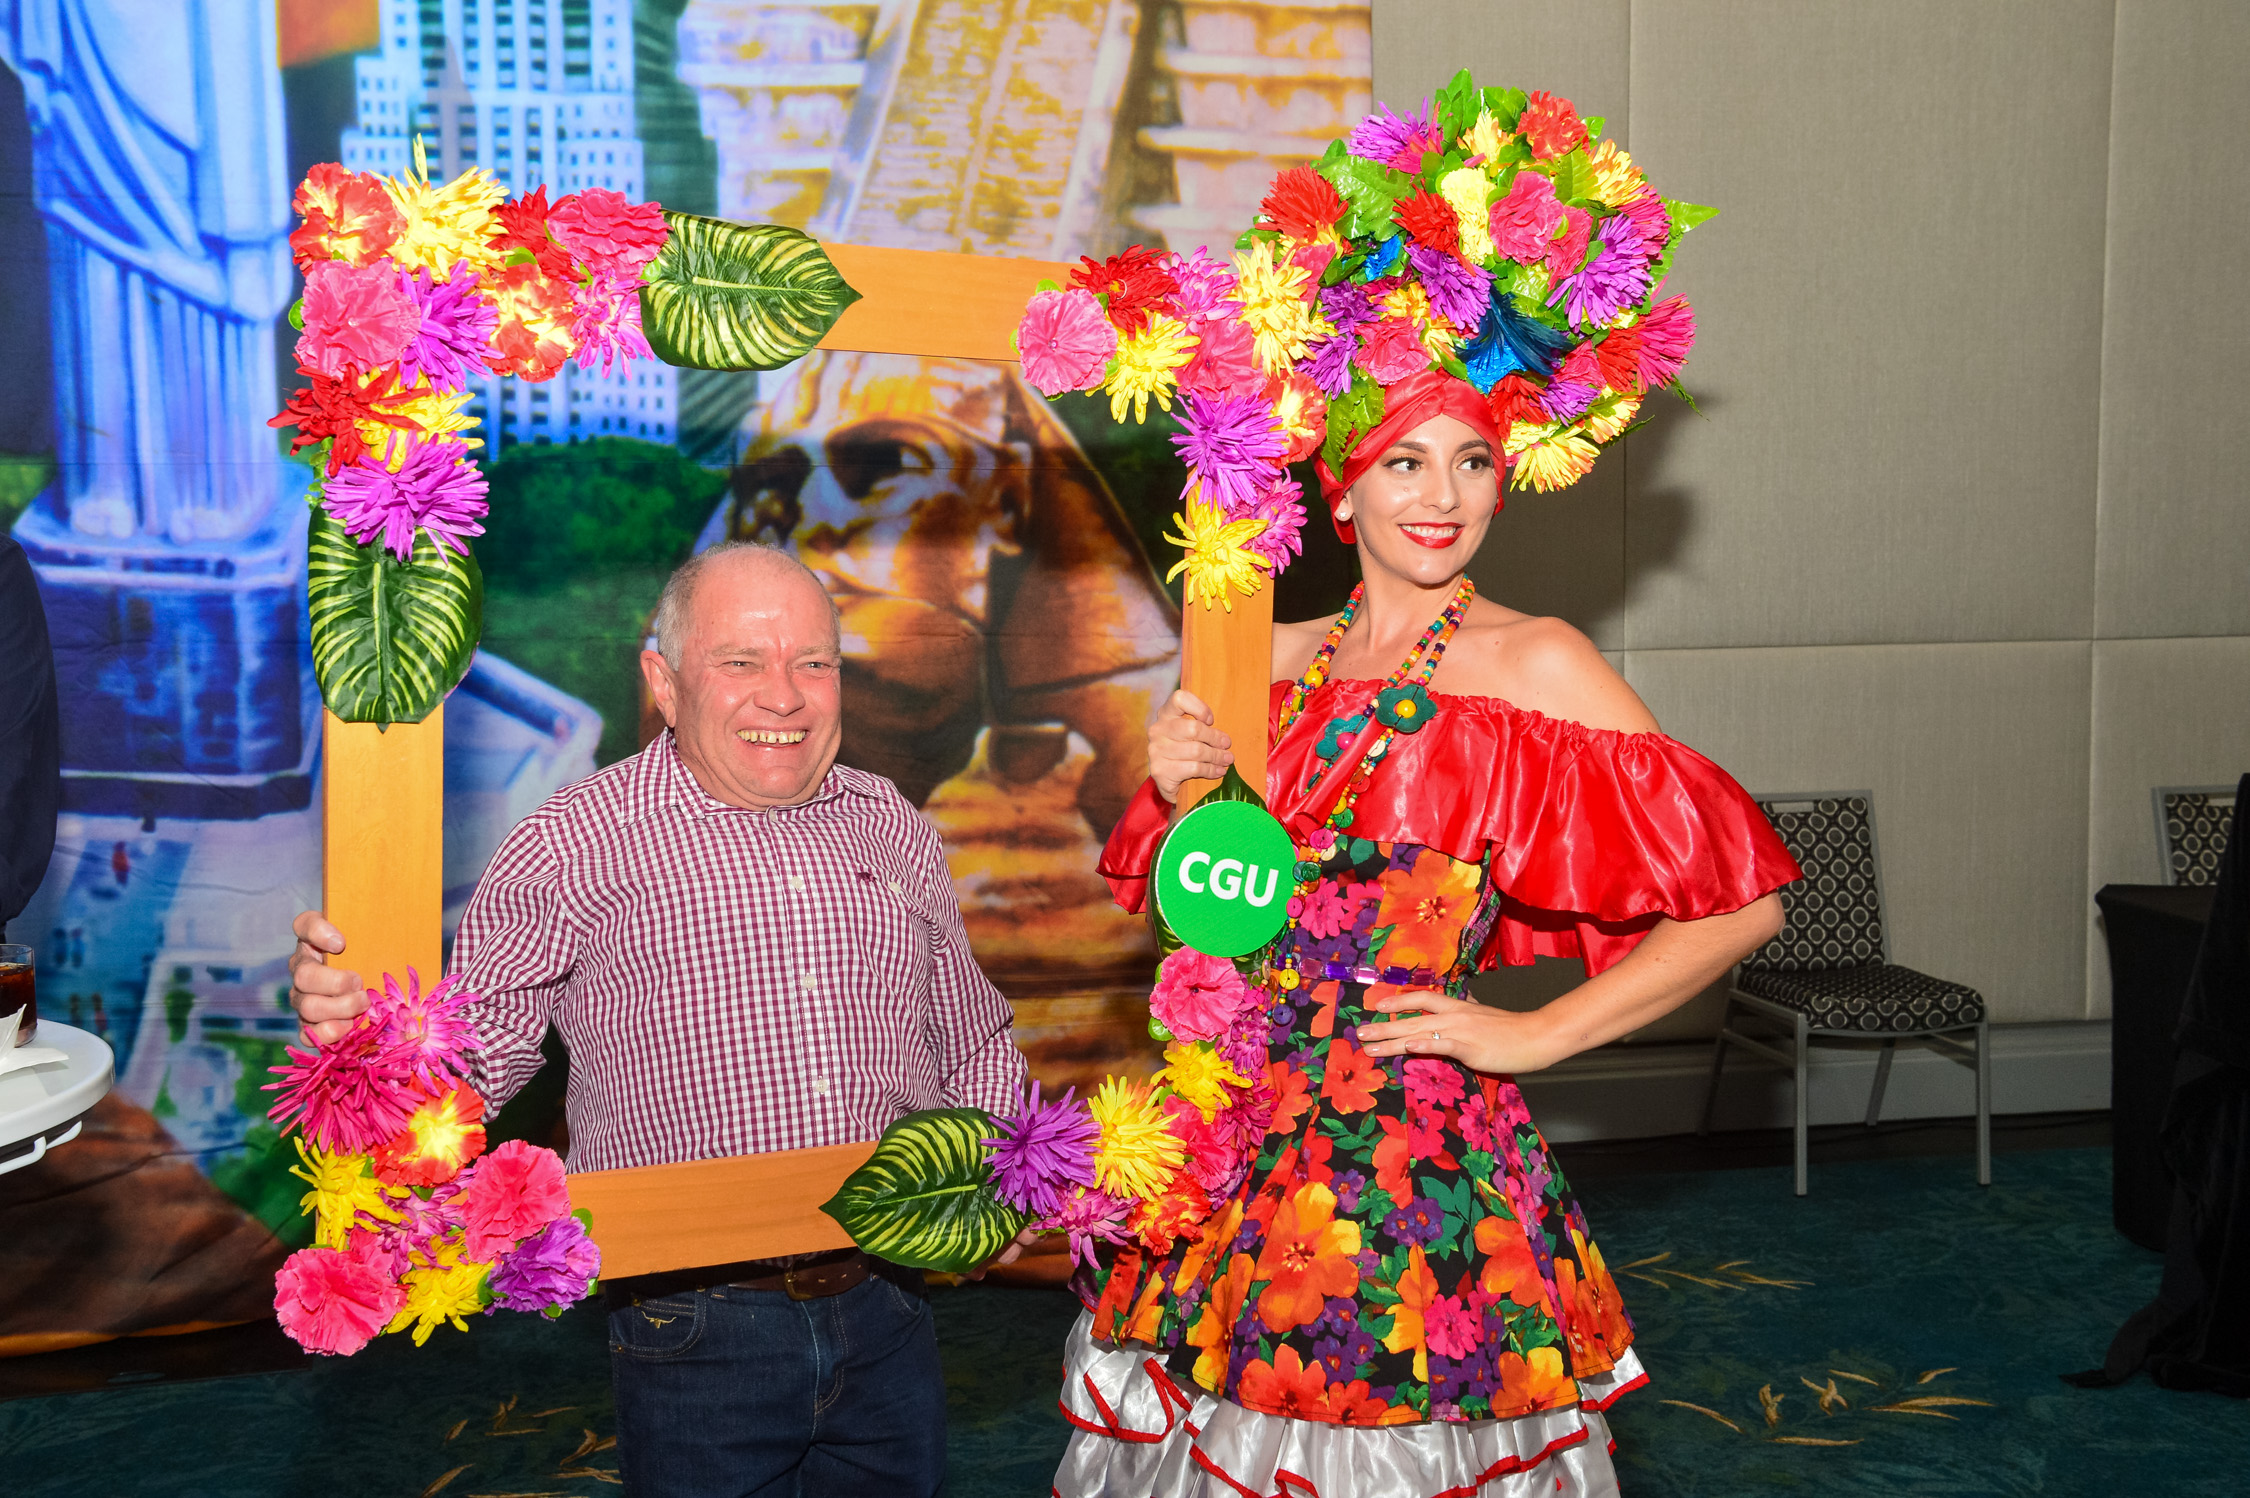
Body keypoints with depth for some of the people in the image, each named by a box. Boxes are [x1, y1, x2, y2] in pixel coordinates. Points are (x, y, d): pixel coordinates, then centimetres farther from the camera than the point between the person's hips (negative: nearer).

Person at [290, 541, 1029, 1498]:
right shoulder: (577, 843, -6)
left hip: (889, 1321, 4)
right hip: (698, 1338, -4)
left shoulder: (893, 829, 8)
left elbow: (974, 1046, 18)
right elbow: (464, 1055, -11)